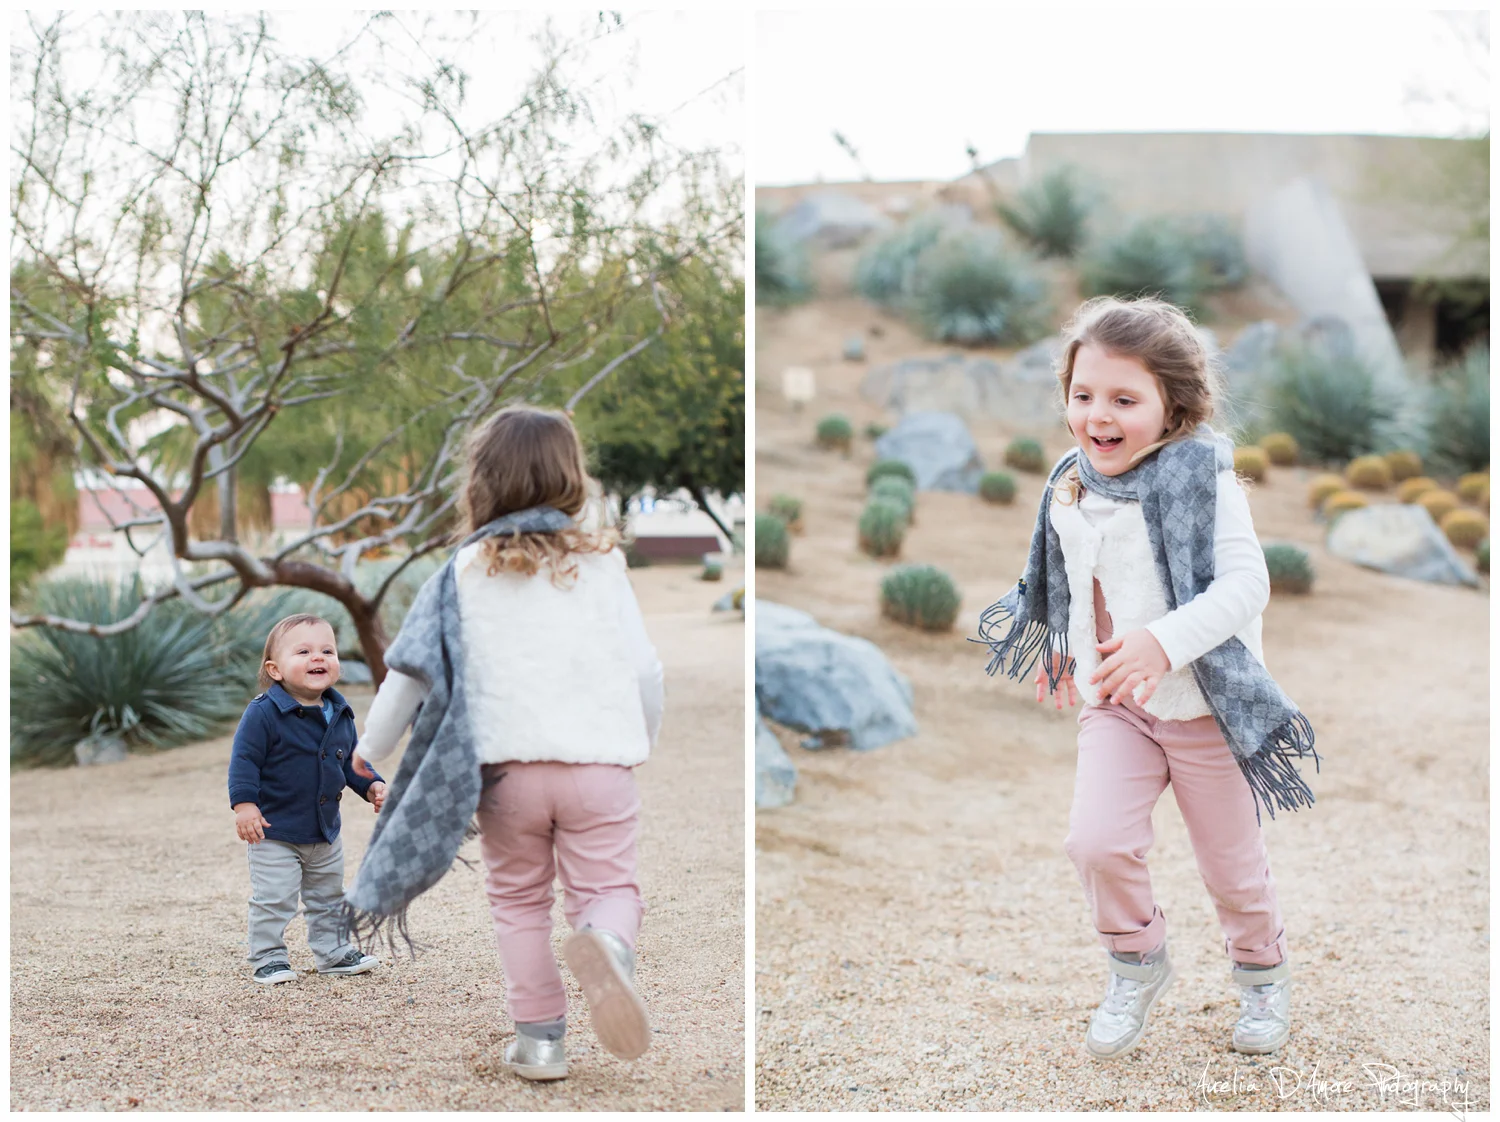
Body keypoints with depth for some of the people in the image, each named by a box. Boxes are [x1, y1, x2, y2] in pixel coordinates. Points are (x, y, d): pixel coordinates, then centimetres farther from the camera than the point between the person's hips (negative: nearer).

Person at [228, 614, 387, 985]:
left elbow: (350, 760, 15)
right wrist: (244, 803, -25)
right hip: (275, 832, -6)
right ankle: (268, 957, 11)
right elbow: (244, 759, -19)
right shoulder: (264, 713, -19)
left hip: (326, 830, 7)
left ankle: (333, 952, 32)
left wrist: (372, 785, 2)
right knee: (273, 899, -4)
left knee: (329, 897, 18)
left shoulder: (340, 715, 3)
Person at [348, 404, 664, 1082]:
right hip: (599, 763, 0)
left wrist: (370, 750, 20)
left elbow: (409, 673, 5)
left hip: (508, 767, 0)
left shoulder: (465, 573, 4)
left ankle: (540, 1040, 14)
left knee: (519, 901, 15)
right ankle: (605, 943, -27)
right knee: (608, 887, 7)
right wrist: (642, 744, 26)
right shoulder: (601, 564, 5)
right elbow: (645, 670, 8)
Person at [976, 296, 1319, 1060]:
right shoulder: (1070, 488, 0)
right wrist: (1062, 654, 28)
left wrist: (1166, 641, -38)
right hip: (1113, 705, 4)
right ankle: (1136, 962, 14)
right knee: (1095, 840, -14)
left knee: (1231, 866, 11)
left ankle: (1262, 973, 40)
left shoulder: (1200, 476, -19)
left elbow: (1246, 583, -26)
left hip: (1205, 706, -4)